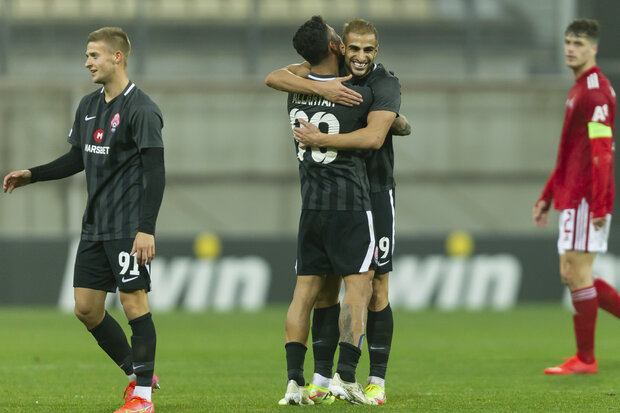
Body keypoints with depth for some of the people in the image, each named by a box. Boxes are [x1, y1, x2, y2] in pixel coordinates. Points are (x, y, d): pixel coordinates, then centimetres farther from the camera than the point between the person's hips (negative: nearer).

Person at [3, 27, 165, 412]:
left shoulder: (140, 109, -12)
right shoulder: (89, 106, 13)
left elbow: (155, 172, -16)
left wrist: (147, 229, -23)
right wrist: (31, 175, 14)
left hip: (129, 228, -8)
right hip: (96, 225, 8)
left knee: (134, 302, -7)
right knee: (86, 307, 7)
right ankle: (138, 373, 21)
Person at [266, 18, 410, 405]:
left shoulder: (387, 84, -12)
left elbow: (374, 137, -27)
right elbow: (275, 77, -14)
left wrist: (320, 139, -27)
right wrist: (320, 87, -29)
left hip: (374, 194, -3)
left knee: (376, 290, -1)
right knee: (325, 286, 4)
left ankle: (377, 381, 5)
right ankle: (321, 380, 9)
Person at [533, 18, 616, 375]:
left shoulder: (595, 91, -13)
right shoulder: (580, 89, 19)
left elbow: (601, 151, -21)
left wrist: (599, 204, -26)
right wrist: (548, 196, 26)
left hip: (586, 199, -10)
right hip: (573, 197, 10)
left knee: (578, 272, -6)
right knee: (571, 274, 11)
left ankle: (585, 359, -1)